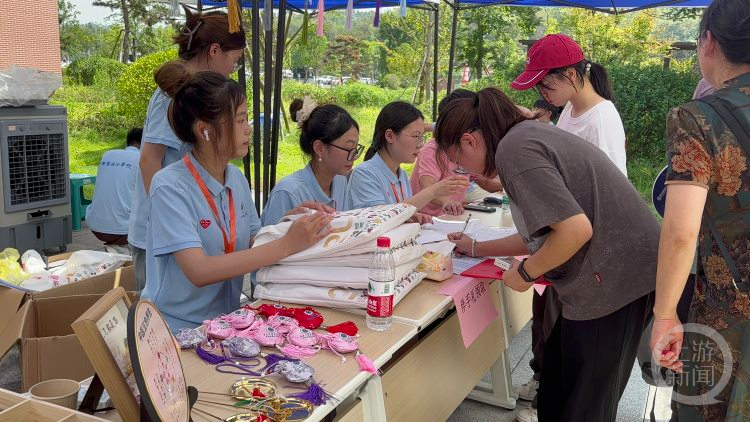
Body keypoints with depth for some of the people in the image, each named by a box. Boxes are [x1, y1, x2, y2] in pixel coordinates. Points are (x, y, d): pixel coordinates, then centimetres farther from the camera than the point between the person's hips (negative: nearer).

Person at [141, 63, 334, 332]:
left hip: (226, 320, 6)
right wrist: (286, 245, -29)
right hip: (178, 330, -6)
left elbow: (253, 248, 8)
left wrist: (290, 224, -10)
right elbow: (199, 271, -26)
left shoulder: (237, 180, 4)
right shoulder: (169, 187, -16)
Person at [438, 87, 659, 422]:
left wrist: (525, 273, -9)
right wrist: (476, 249, 25)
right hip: (620, 271, 10)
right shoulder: (530, 135, 14)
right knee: (558, 387, 21)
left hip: (614, 278, -10)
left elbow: (575, 230, -25)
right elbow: (543, 234, 21)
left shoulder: (514, 149, -16)